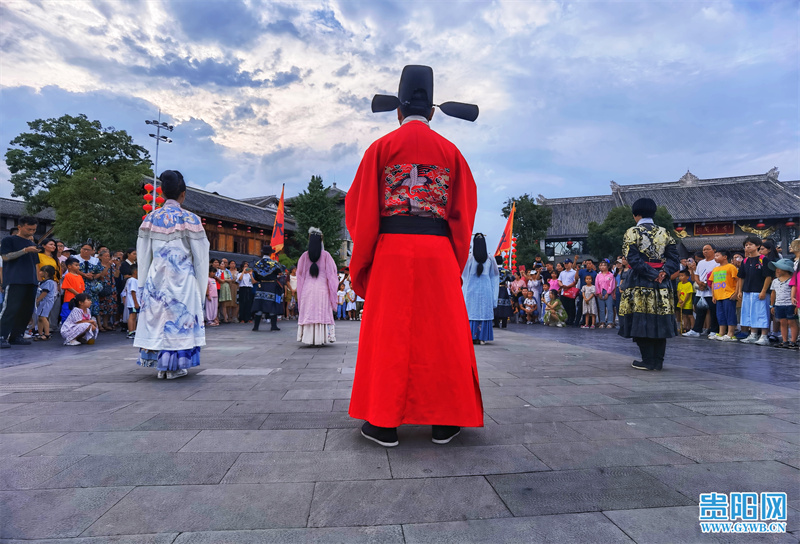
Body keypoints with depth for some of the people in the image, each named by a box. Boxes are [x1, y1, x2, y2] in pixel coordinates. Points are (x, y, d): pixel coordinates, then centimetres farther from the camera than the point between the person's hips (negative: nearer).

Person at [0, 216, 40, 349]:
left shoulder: (32, 244, 22)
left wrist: (37, 280, 19)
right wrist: (25, 250, -18)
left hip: (31, 282, 6)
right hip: (14, 281, -6)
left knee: (27, 310, 3)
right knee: (11, 308, -13)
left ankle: (16, 336, 10)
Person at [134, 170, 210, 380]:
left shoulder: (150, 219, 4)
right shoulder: (189, 219, -7)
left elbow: (143, 255, 7)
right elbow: (200, 256, -6)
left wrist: (143, 283, 15)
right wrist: (201, 287, 3)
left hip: (156, 278, 4)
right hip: (182, 279, -3)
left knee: (156, 318, 12)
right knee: (180, 319, 5)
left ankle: (161, 366, 18)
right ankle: (175, 367, 10)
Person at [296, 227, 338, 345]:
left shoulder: (305, 255, 3)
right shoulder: (326, 255, -3)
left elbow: (299, 273, 10)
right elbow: (332, 273, -1)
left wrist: (299, 289, 23)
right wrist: (332, 290, 8)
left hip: (307, 288, 2)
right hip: (322, 288, -2)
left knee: (308, 313, 6)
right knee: (323, 312, 3)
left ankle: (309, 339, 6)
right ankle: (321, 339, 2)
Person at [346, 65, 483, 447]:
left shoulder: (381, 147, 6)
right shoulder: (450, 151, 11)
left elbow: (359, 207, 2)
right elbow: (464, 211, 8)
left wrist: (361, 261, 10)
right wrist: (457, 262, 15)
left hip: (391, 250, -1)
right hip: (439, 253, 2)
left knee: (388, 333, 5)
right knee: (441, 333, 8)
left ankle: (383, 422, 11)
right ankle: (444, 421, 15)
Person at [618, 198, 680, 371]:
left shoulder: (632, 232, -4)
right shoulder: (665, 233, 11)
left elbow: (633, 259, -14)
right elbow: (674, 258, 2)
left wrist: (653, 275, -12)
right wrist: (663, 273, -8)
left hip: (639, 283, -5)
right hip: (661, 285, 5)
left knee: (641, 322, 0)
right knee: (660, 321, 8)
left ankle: (648, 361, 3)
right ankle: (658, 361, 13)